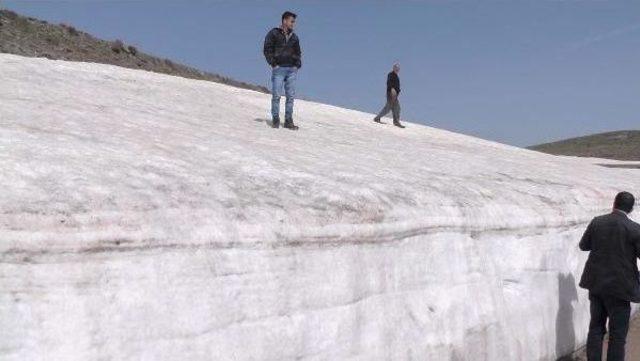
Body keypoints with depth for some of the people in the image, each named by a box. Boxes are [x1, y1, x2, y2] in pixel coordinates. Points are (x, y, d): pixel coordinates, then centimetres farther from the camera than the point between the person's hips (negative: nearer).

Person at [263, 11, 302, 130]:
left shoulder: (294, 37, 16)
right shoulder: (273, 33, 2)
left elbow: (298, 52, 24)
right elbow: (267, 50, -2)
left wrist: (298, 64, 9)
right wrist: (273, 64, -9)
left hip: (292, 69, 4)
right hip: (278, 68, -4)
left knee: (291, 96, 2)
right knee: (276, 95, -3)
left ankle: (288, 121, 7)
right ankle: (275, 119, 6)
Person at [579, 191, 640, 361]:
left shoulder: (596, 222, -3)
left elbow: (583, 245, 7)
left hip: (596, 283, 4)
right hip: (620, 287, -4)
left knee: (596, 327, 16)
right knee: (618, 334, 8)